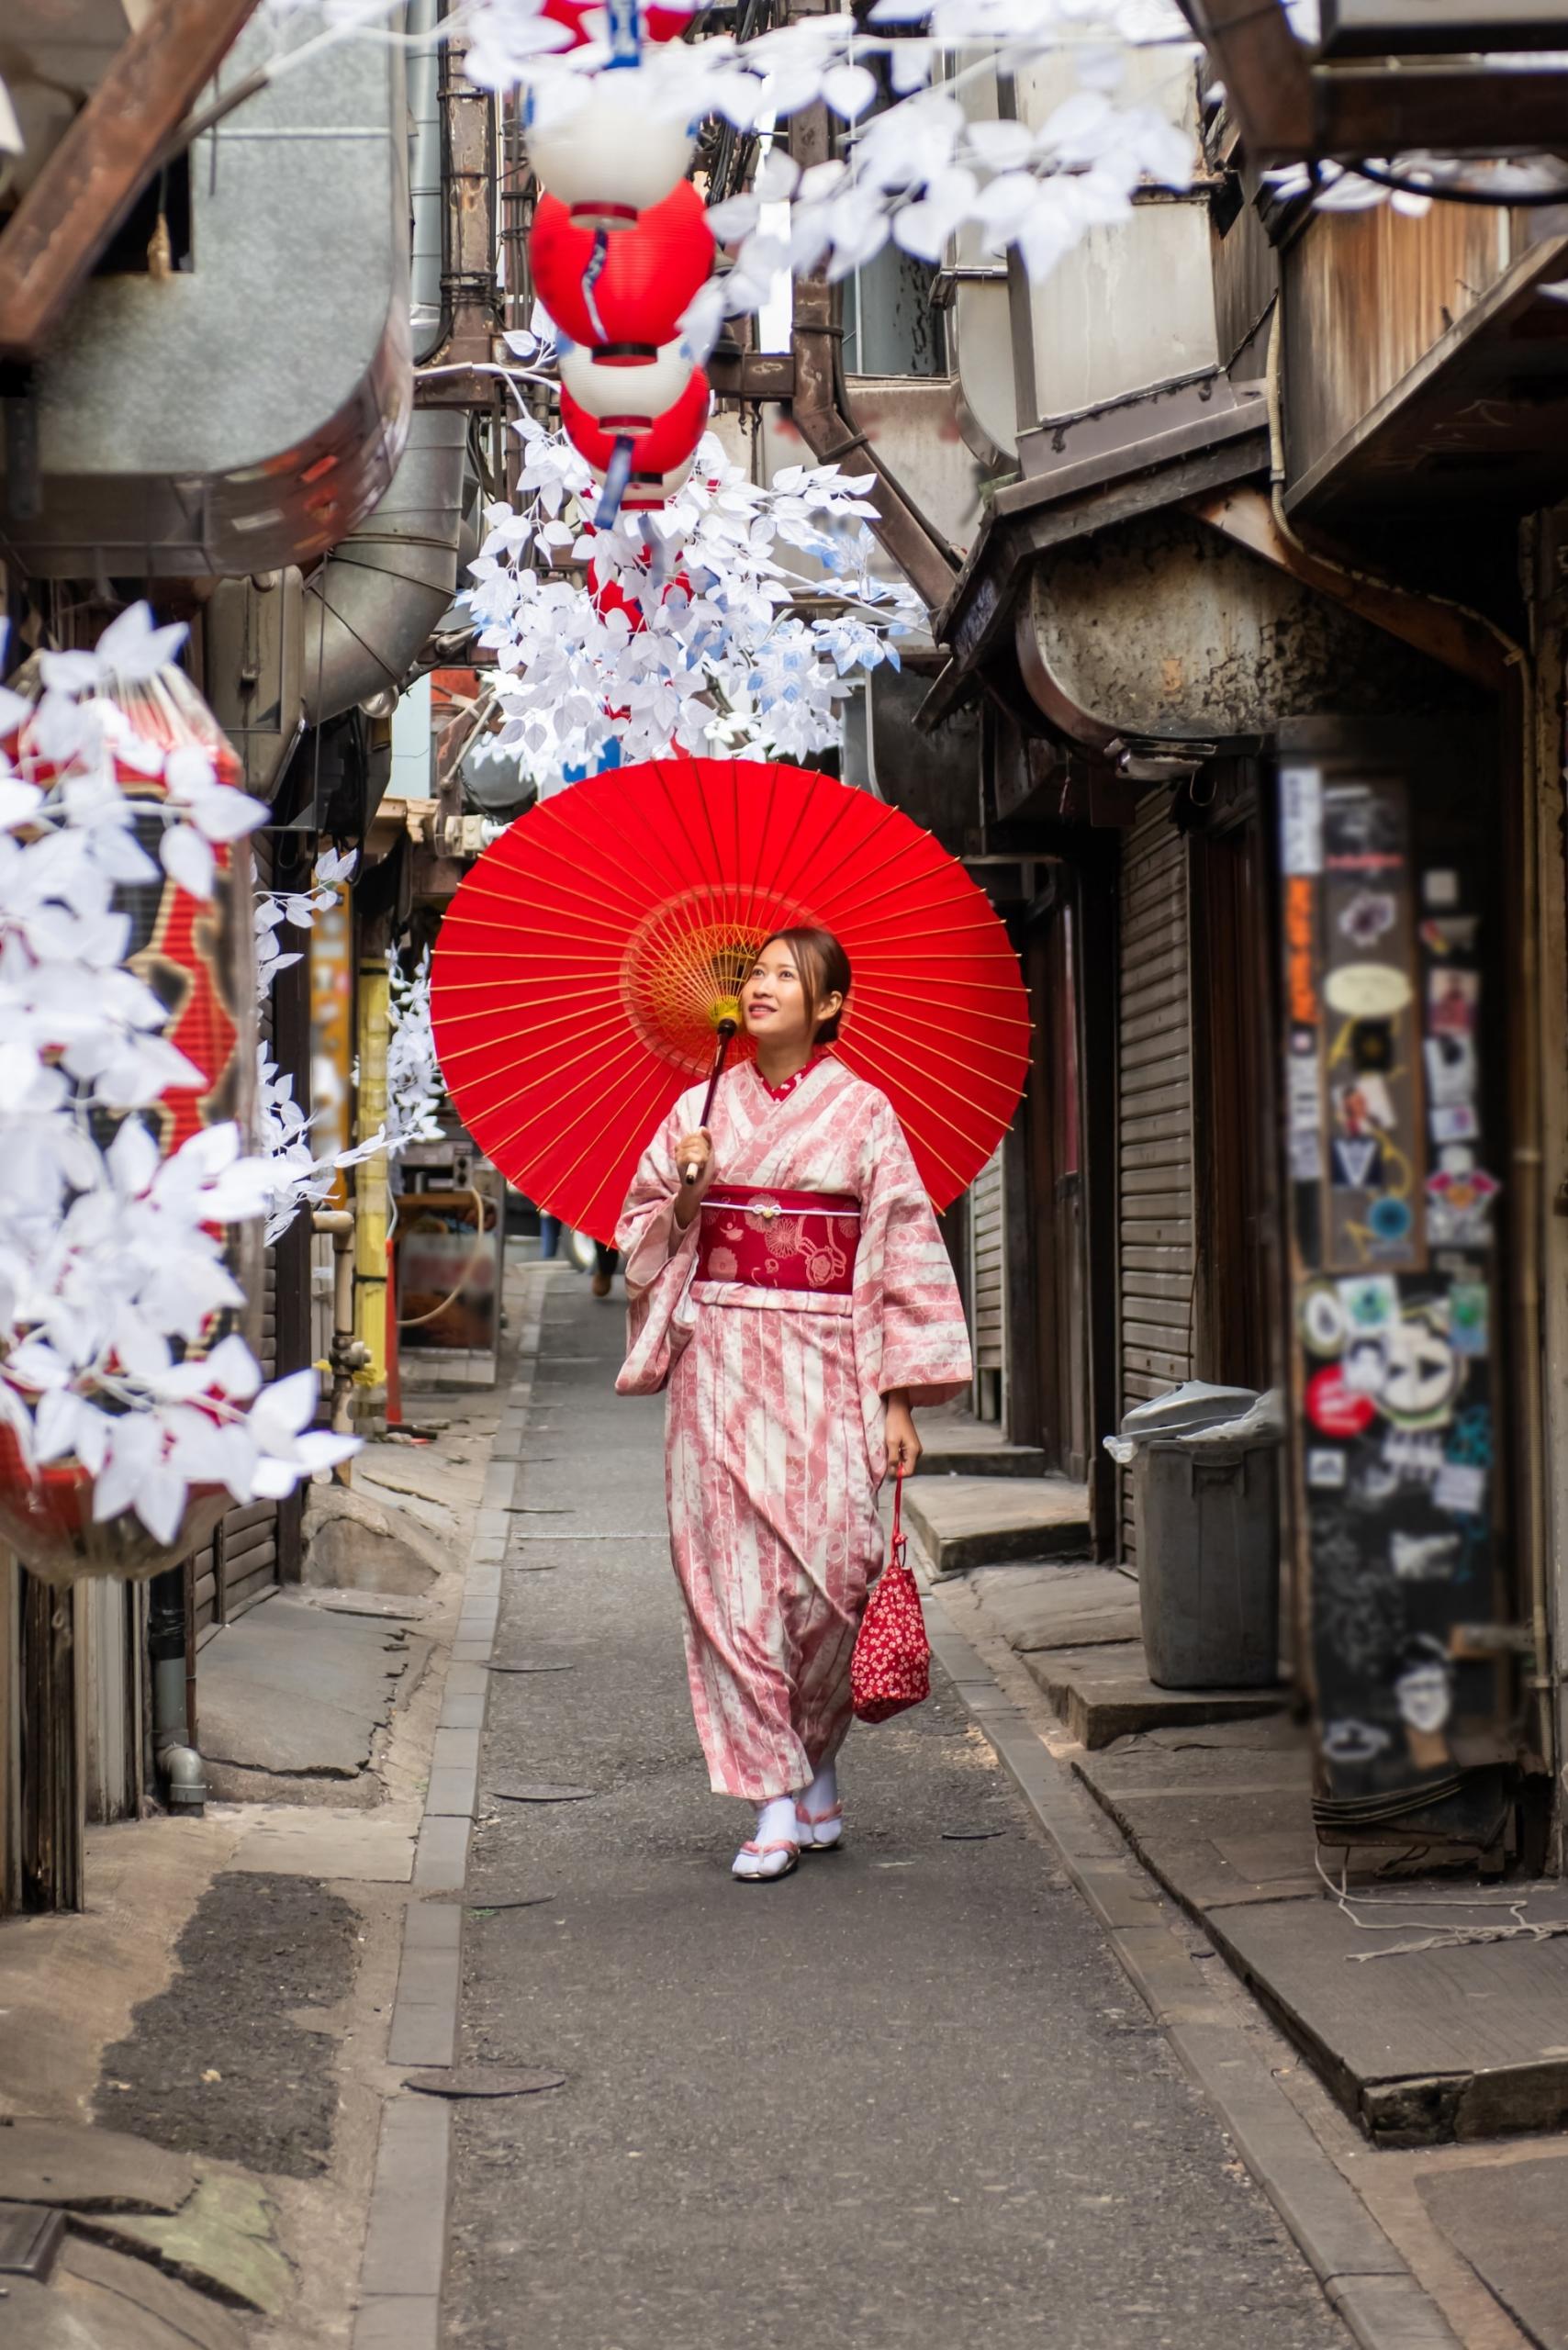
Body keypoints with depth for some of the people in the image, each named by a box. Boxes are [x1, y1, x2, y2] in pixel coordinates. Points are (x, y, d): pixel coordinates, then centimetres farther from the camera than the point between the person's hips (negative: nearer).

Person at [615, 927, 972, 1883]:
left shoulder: (863, 1112, 3)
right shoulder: (701, 1110, 10)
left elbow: (906, 1251, 1)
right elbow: (645, 1239, 14)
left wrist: (901, 1397, -4)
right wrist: (684, 1194, -7)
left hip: (825, 1362, -2)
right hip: (721, 1360, 2)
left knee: (827, 1562, -10)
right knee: (733, 1570, -5)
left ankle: (818, 1754, 16)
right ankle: (777, 1799, 0)